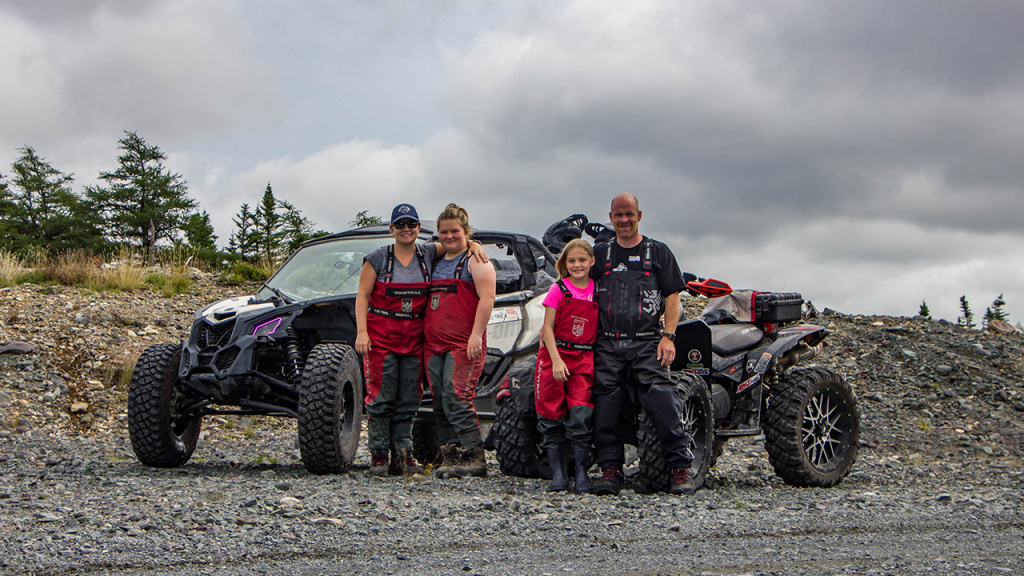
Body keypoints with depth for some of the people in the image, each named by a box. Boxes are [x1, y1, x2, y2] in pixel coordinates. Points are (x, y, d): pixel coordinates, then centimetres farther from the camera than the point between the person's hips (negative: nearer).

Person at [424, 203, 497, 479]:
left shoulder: (475, 261, -1)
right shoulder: (437, 263, 22)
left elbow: (487, 298, -11)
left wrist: (476, 335, -19)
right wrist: (425, 338, 21)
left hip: (463, 344, -8)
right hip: (434, 345, 8)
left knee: (456, 399, -15)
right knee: (440, 403, 4)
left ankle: (474, 458, -14)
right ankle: (450, 456, 7)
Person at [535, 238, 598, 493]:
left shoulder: (598, 292, 6)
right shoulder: (558, 290, -1)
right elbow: (548, 328, -3)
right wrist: (557, 360, -13)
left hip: (584, 359, 1)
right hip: (554, 355, -1)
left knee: (581, 415, -11)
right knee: (553, 415, -1)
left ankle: (582, 472, -3)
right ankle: (558, 474, 6)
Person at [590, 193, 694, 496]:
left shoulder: (658, 252, 10)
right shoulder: (599, 253, 16)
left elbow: (672, 297, 6)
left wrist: (668, 337, -5)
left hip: (647, 345, -3)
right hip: (607, 344, 3)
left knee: (663, 403, -14)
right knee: (606, 407, -4)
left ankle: (681, 468, -8)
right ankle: (611, 468, 5)